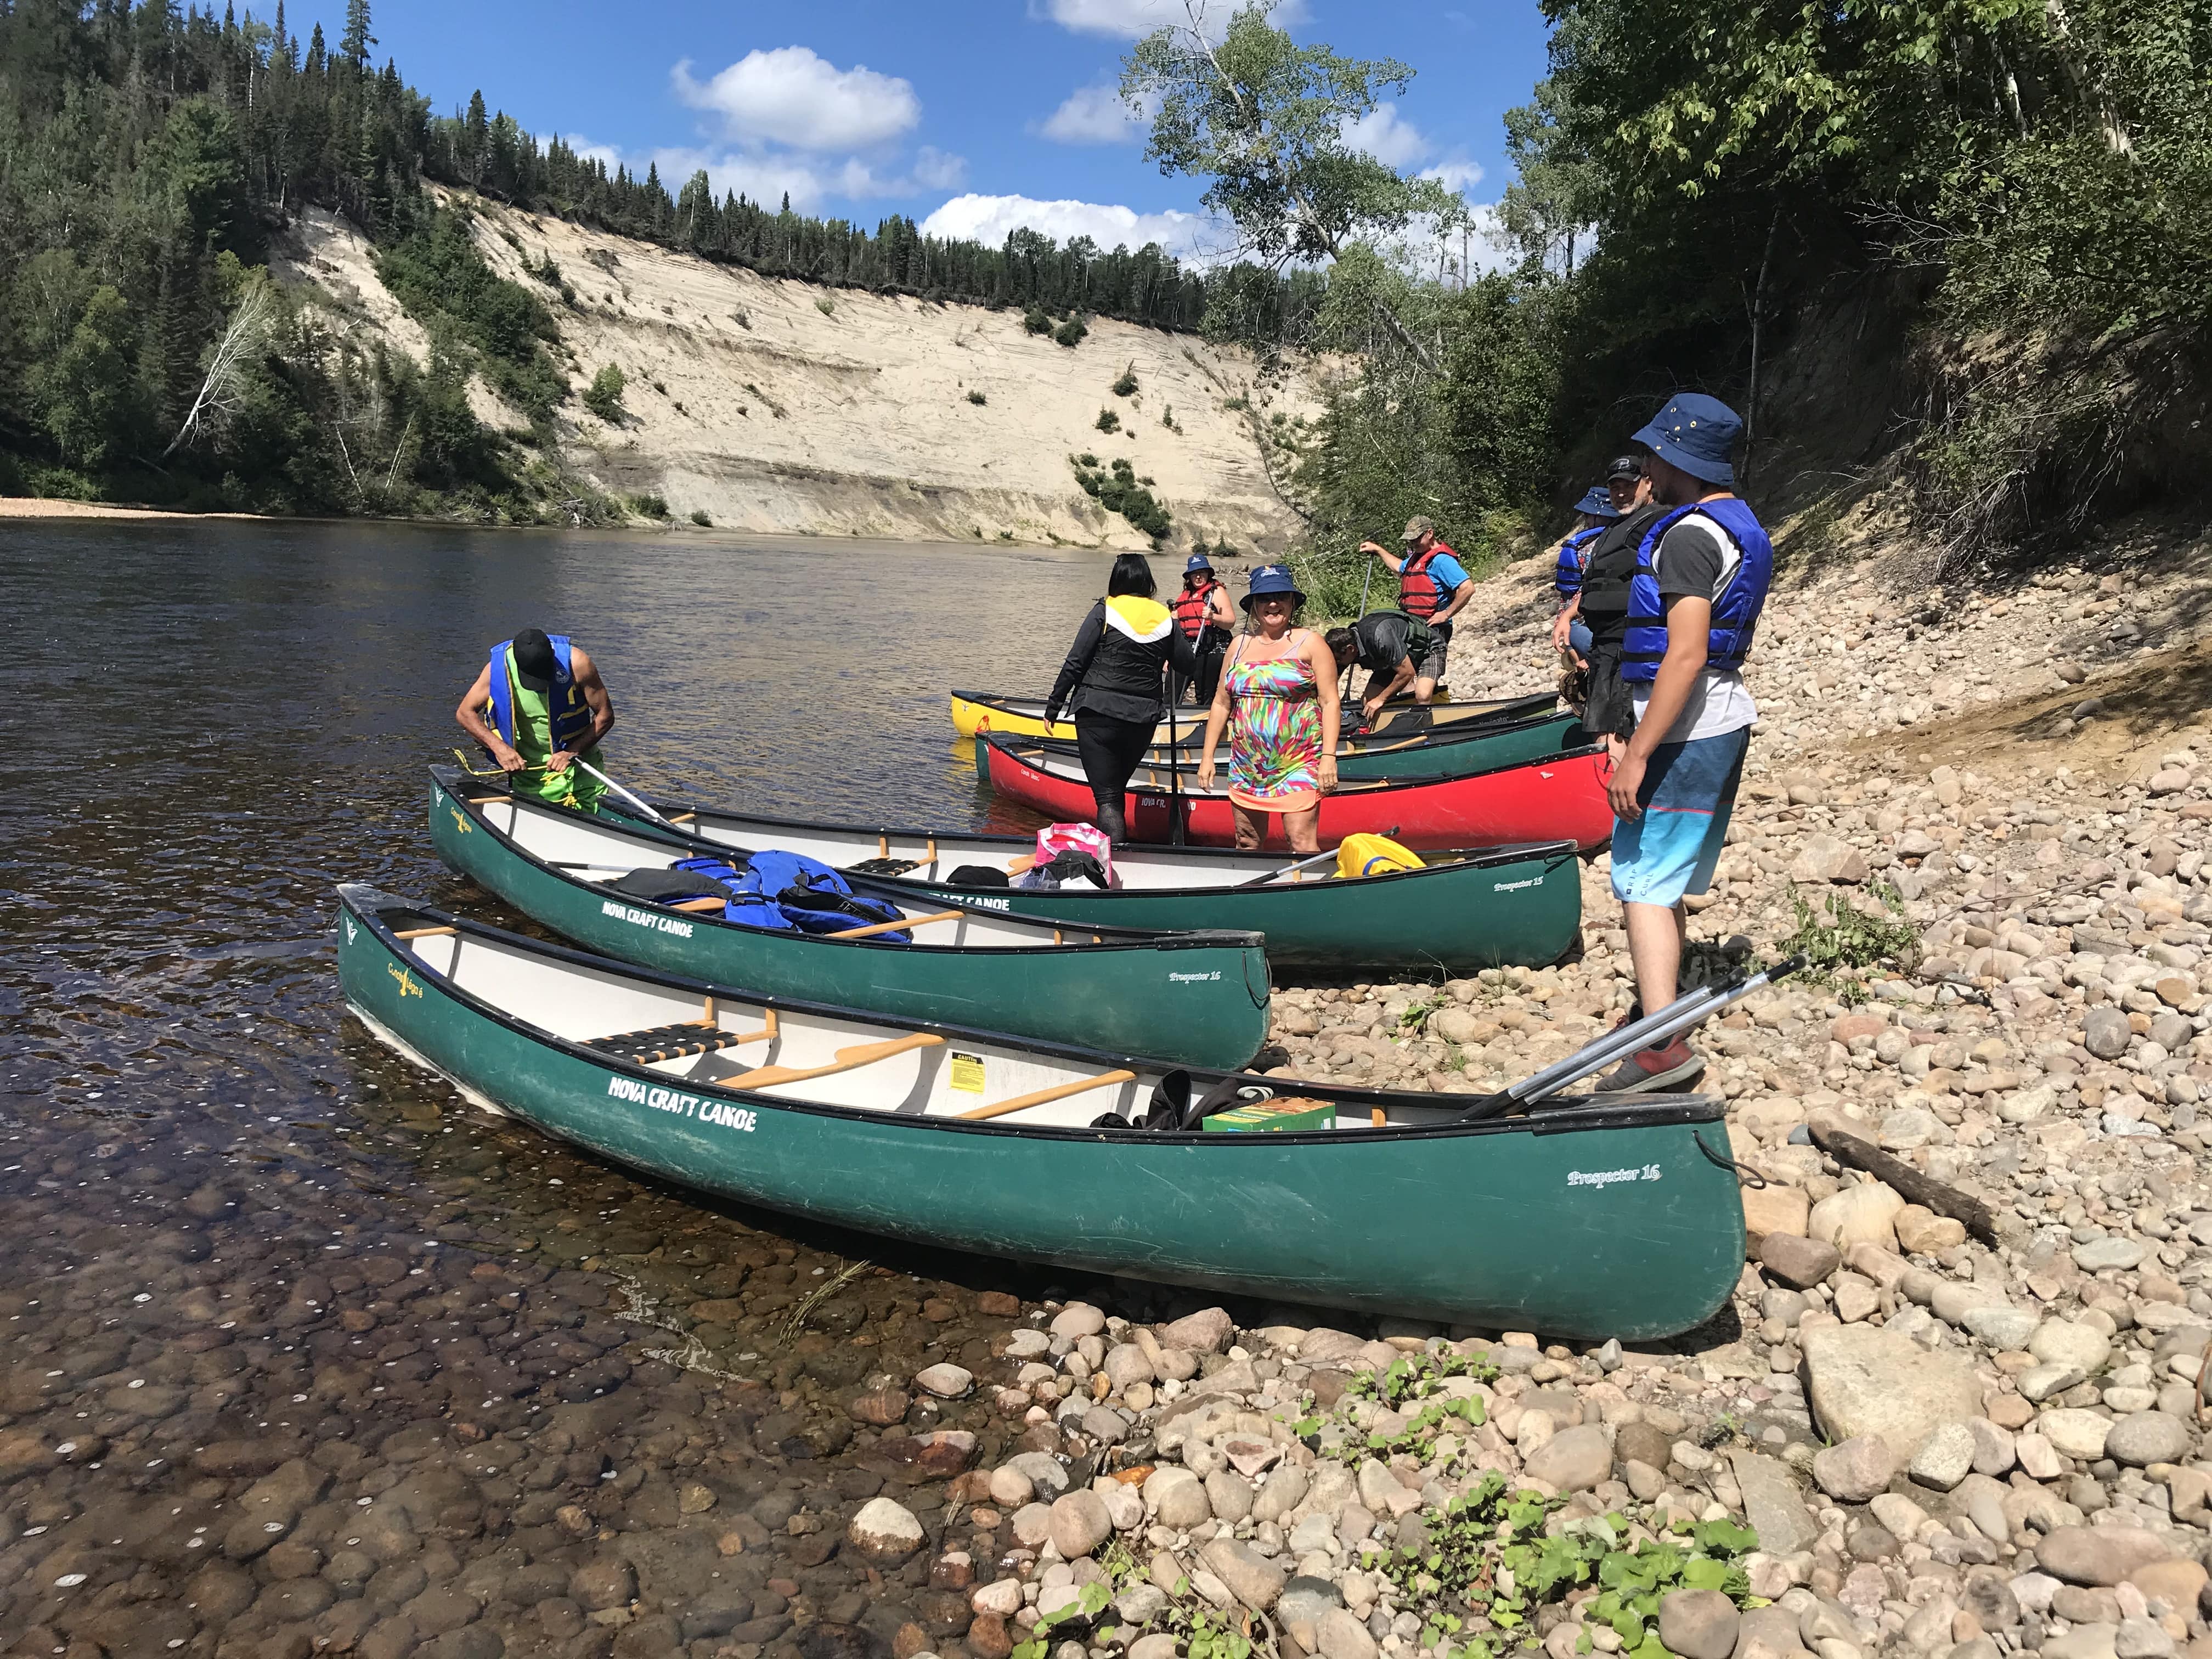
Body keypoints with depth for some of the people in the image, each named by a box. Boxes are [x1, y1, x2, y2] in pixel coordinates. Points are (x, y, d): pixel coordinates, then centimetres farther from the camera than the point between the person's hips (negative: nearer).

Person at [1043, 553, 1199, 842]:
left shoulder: (1104, 611, -5)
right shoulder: (1165, 618, 5)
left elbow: (1074, 664, -7)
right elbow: (1190, 666, 13)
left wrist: (1053, 707, 1)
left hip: (1098, 714, -4)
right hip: (1144, 720, 4)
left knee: (1106, 795, -4)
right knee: (1117, 789, 21)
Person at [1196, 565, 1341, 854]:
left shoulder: (1310, 643, 0)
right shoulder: (1240, 645, 13)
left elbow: (1330, 702, -4)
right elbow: (1221, 703, 15)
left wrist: (1328, 756, -14)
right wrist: (1207, 757, 10)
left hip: (1298, 763, -5)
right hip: (1246, 765, 5)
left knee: (1303, 845, -12)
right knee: (1247, 843, 11)